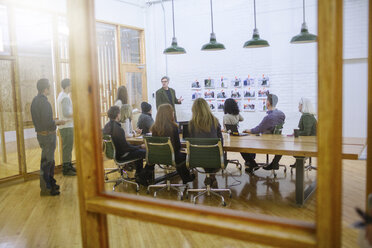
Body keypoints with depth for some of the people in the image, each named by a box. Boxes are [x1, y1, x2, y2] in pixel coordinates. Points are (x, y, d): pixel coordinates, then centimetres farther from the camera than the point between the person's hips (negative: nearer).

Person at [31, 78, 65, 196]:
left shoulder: (35, 100, 10)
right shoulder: (44, 102, -21)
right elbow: (47, 123, -26)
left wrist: (54, 122, 16)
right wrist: (58, 122, -9)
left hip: (40, 133, 10)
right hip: (47, 135, -10)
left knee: (50, 160, 20)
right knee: (46, 161, -2)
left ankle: (51, 183, 32)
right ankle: (45, 188, 7)